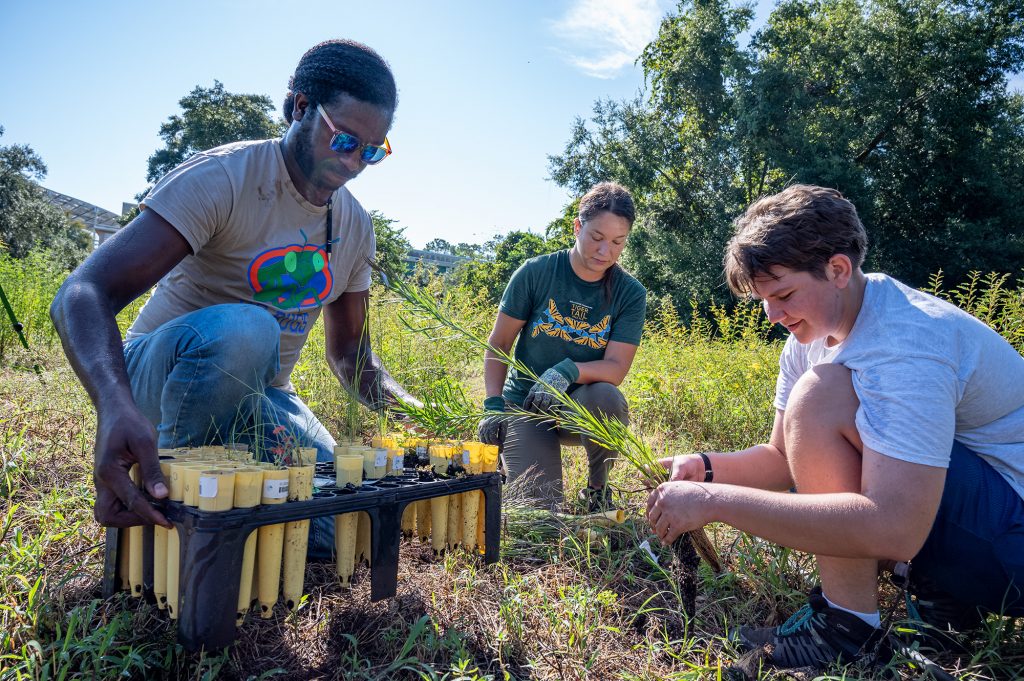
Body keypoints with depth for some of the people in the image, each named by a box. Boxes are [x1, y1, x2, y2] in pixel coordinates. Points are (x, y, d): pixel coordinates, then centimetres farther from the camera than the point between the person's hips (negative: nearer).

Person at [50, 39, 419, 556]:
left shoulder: (356, 227, 0)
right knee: (241, 329, -39)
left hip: (257, 398, 6)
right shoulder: (222, 179, -20)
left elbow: (349, 353, 7)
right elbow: (84, 295, -30)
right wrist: (117, 406, -50)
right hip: (160, 377, -5)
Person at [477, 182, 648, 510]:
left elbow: (616, 368, -14)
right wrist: (493, 406, -13)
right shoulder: (536, 272, -8)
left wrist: (568, 370, -34)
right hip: (525, 406, -1)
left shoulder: (631, 294, -6)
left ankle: (598, 489, -6)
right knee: (538, 505, -18)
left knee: (604, 396, -35)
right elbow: (498, 345, -2)